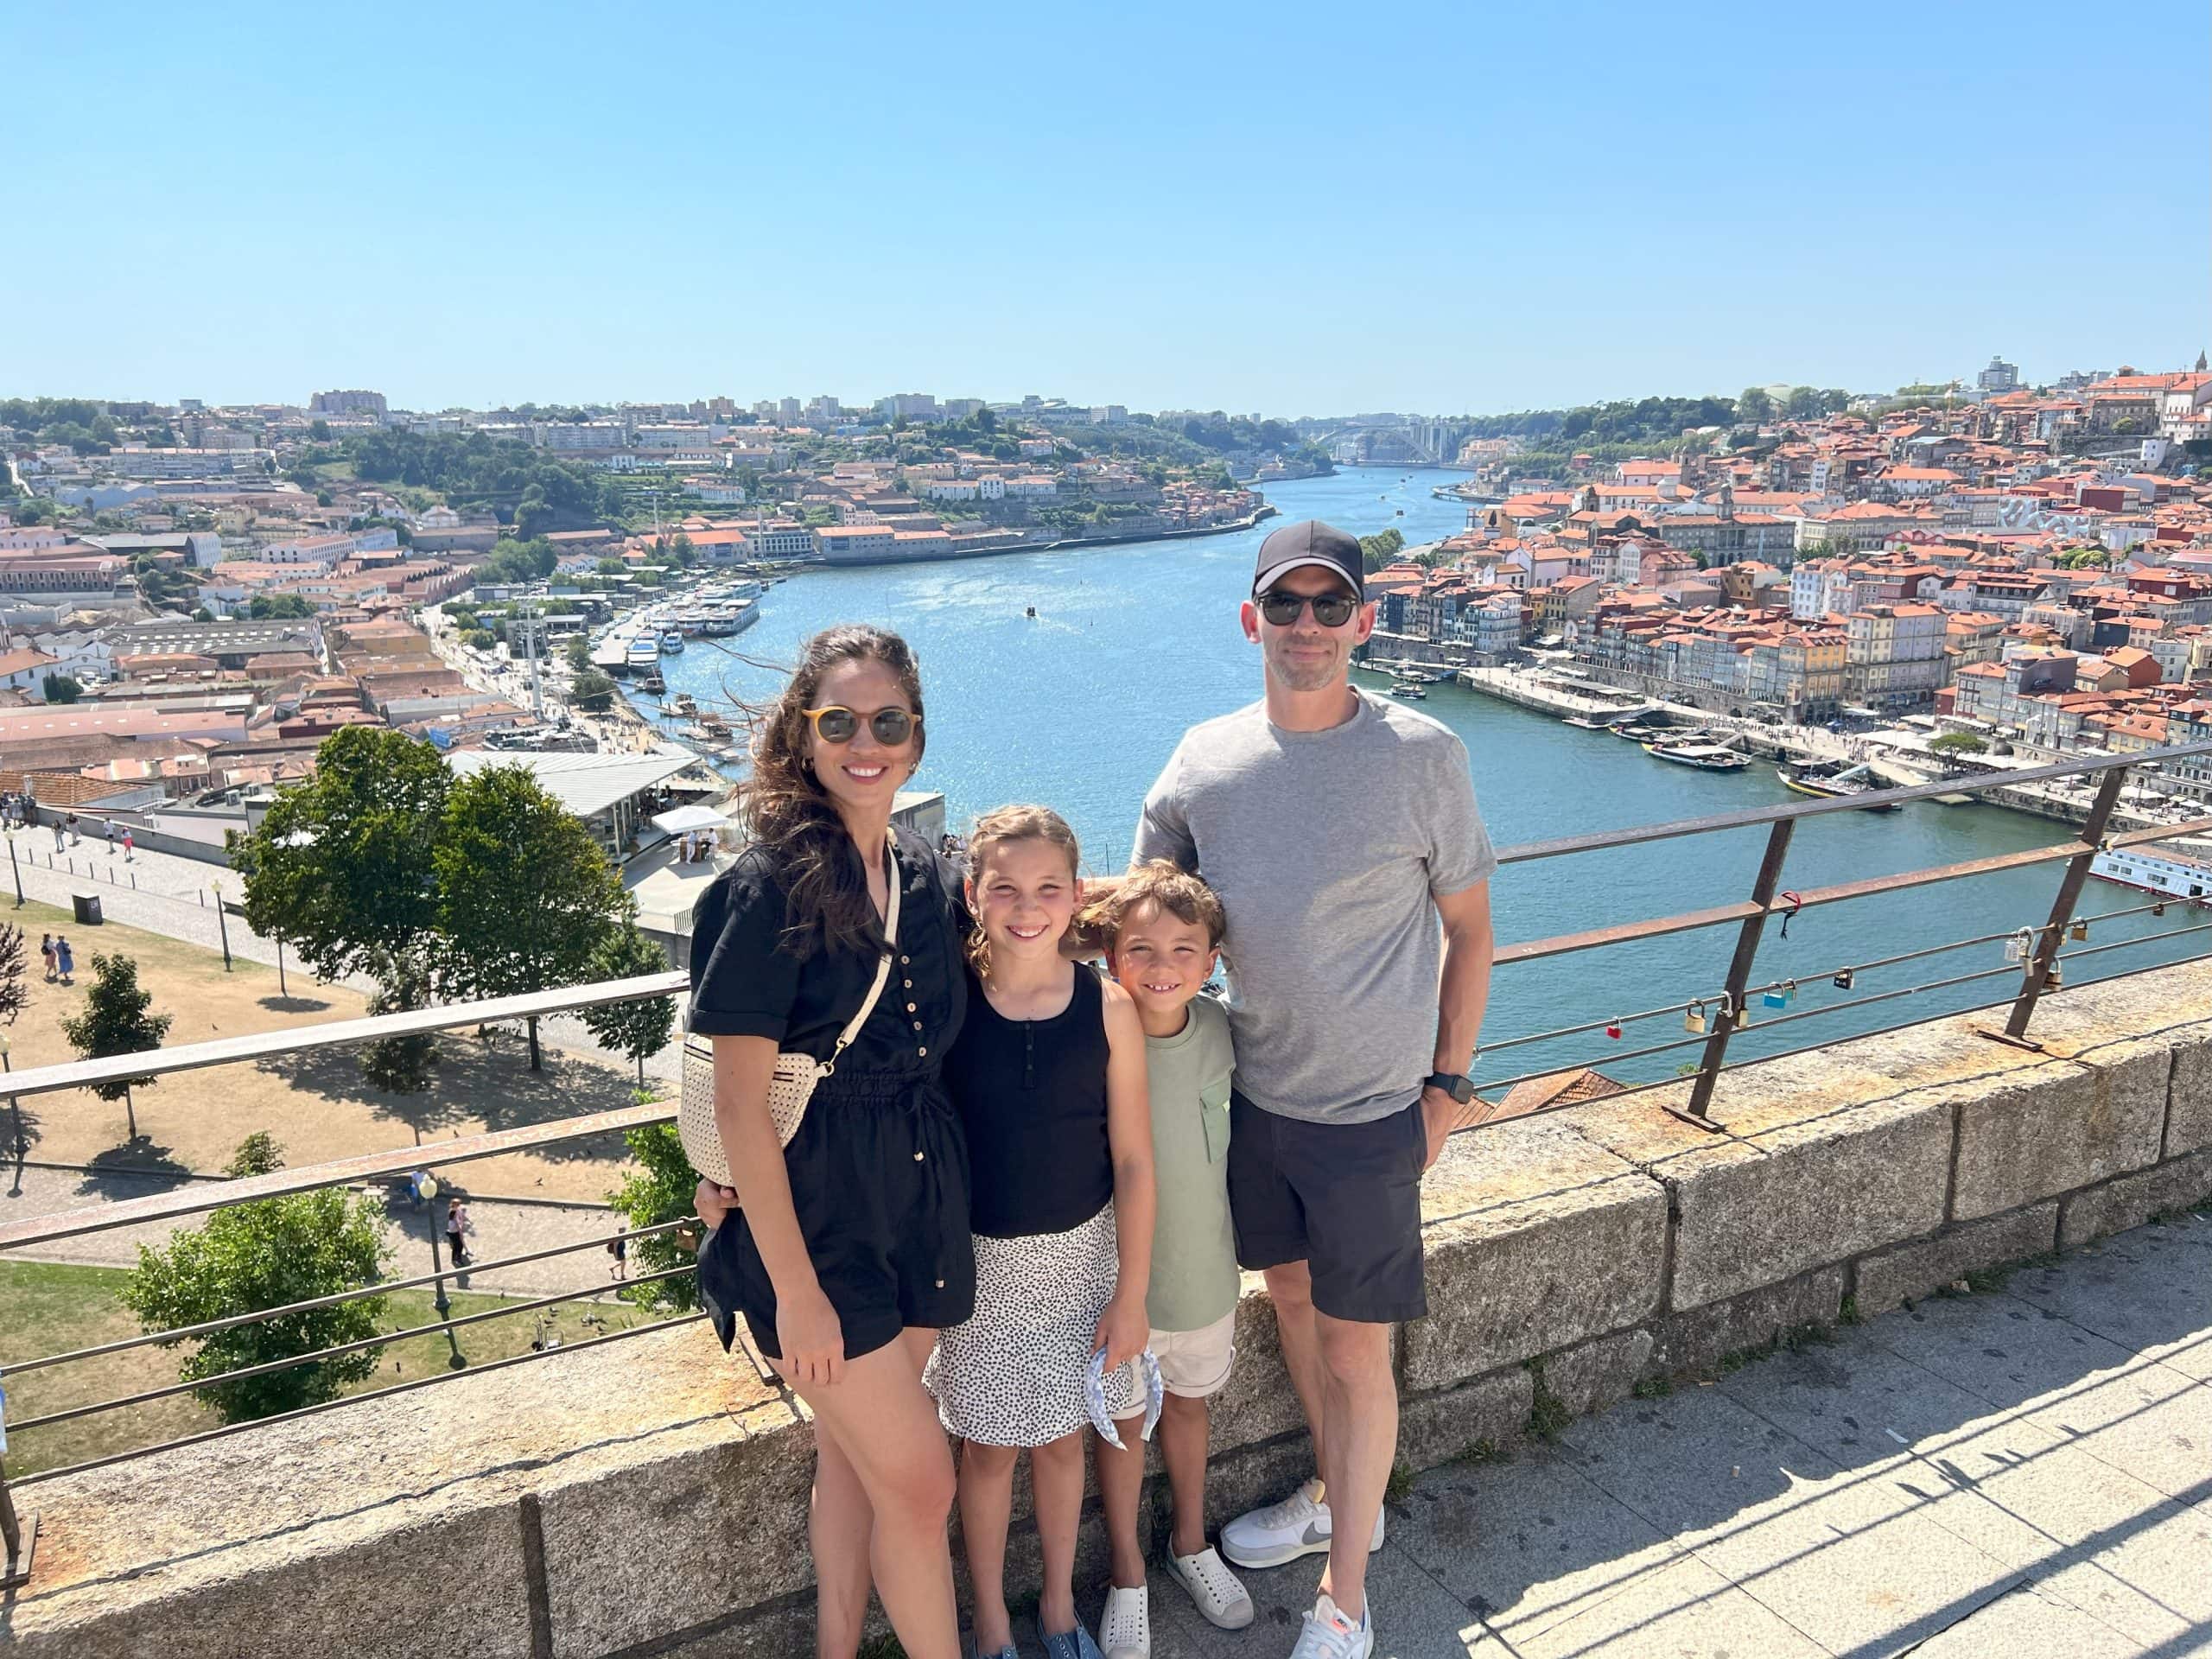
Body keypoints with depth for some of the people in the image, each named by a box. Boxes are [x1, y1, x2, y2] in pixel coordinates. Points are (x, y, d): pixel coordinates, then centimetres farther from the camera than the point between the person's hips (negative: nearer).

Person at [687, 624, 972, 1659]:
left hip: (919, 1203, 6)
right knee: (919, 1479, 1)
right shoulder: (770, 885, -16)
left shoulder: (929, 878, 3)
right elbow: (738, 1103, -17)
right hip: (812, 1215, -6)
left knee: (854, 1454, 20)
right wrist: (795, 1290, -16)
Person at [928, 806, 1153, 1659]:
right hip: (977, 1259, -1)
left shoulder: (1109, 1007, -12)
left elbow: (1133, 1160, -6)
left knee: (1062, 1437, 17)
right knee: (989, 1448, 13)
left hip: (1079, 1252, 1)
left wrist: (1132, 1293, -3)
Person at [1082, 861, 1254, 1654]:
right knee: (1123, 1419, 14)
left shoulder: (1219, 1030, -10)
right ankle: (1127, 1576, 36)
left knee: (1188, 1403, 23)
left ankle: (1190, 1543, 46)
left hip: (1204, 1267, 4)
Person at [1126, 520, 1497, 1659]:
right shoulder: (1204, 758, -2)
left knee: (1354, 1350, 5)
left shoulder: (1422, 754, -12)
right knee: (1291, 1295, 21)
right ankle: (1335, 1496, 47)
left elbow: (1469, 926, -3)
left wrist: (1447, 1082, -4)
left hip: (1370, 1108, -4)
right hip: (1252, 1091, 4)